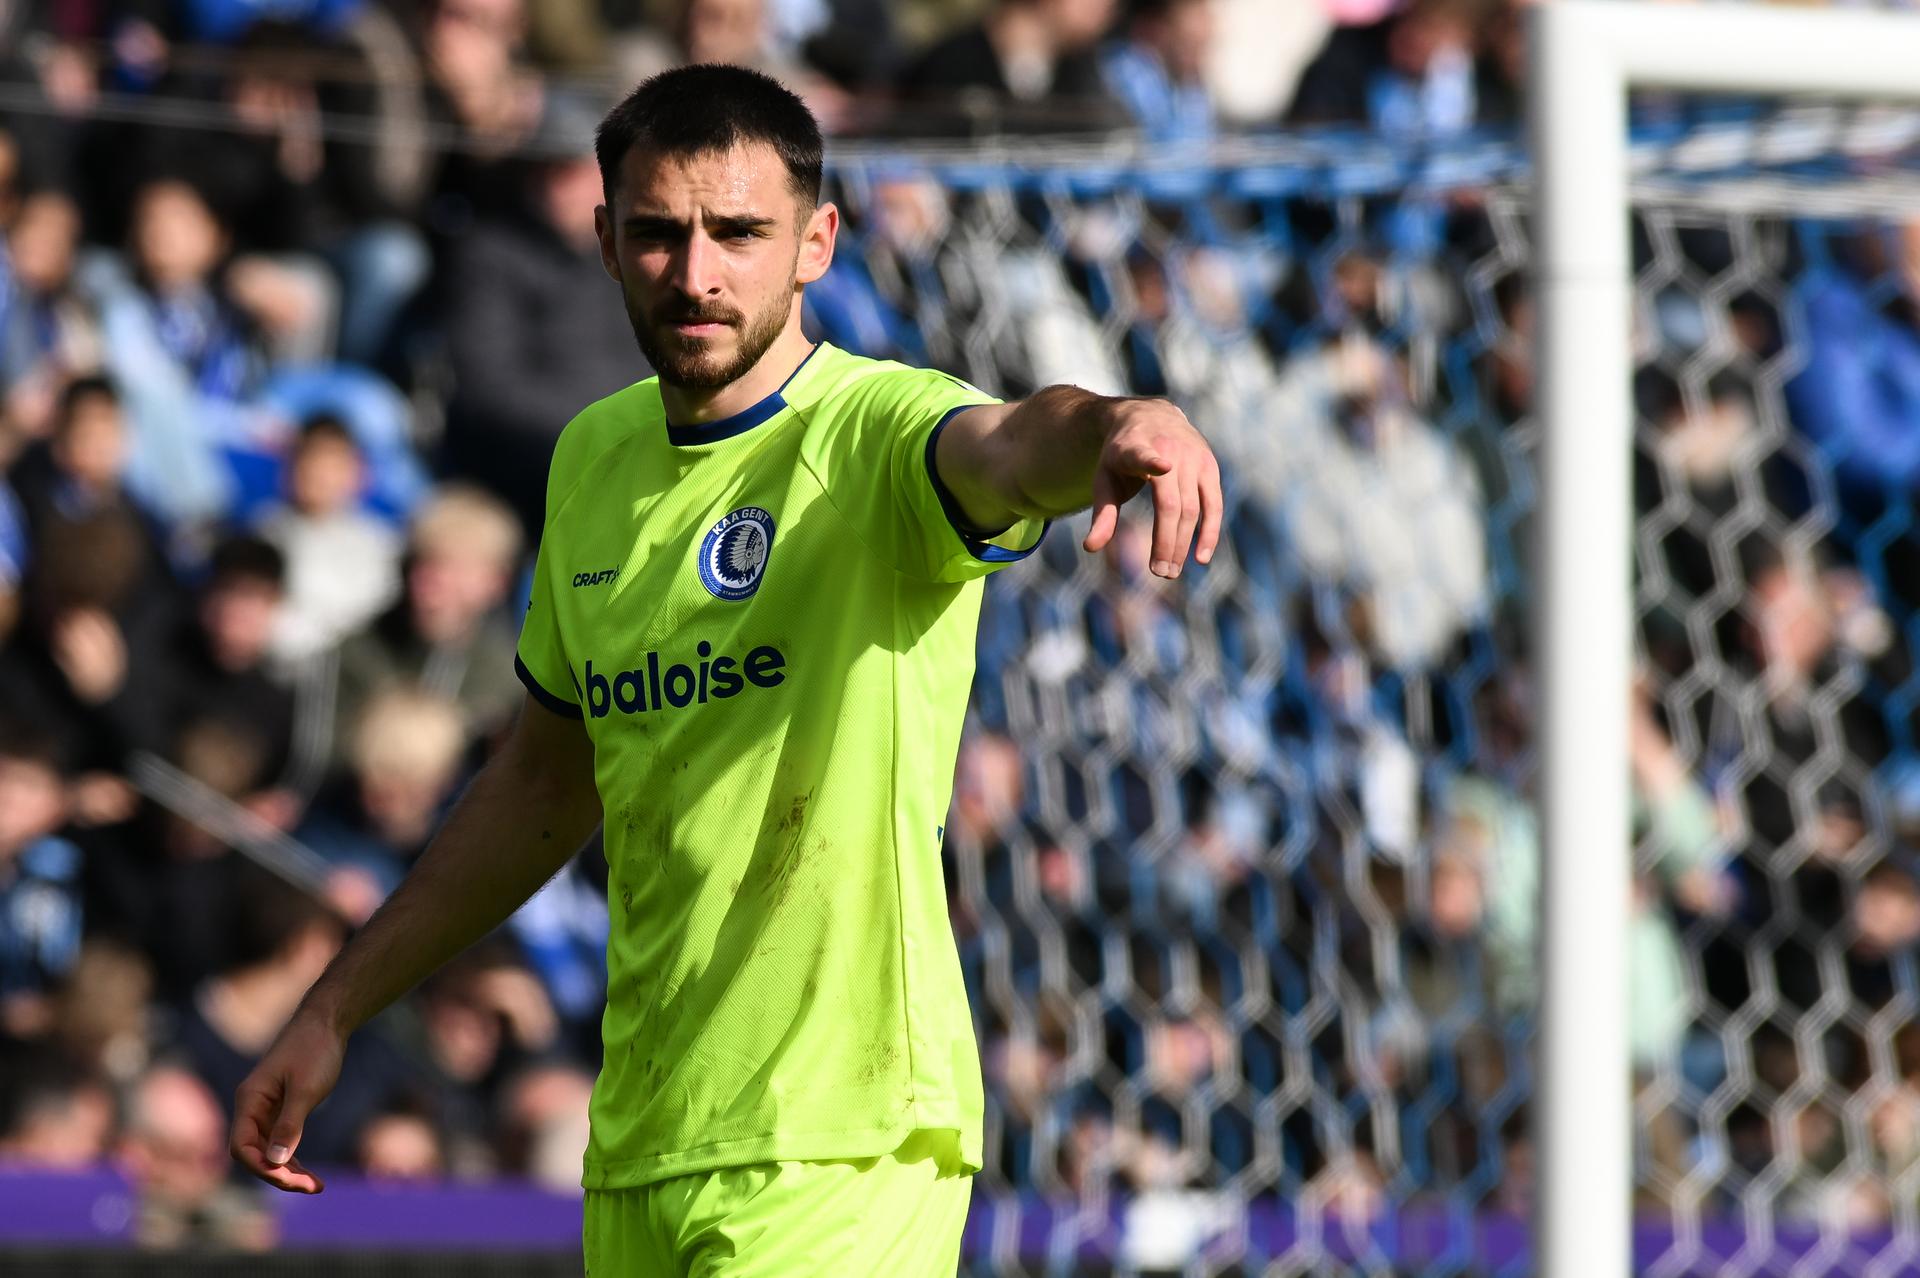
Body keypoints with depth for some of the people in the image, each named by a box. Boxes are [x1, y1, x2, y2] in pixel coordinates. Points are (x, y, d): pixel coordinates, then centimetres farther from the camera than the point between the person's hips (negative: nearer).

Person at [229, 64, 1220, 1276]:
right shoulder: (595, 459, 11)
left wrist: (1113, 429, -59)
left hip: (840, 1145, -7)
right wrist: (335, 1012, 26)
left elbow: (1007, 449, -35)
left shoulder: (876, 429, -10)